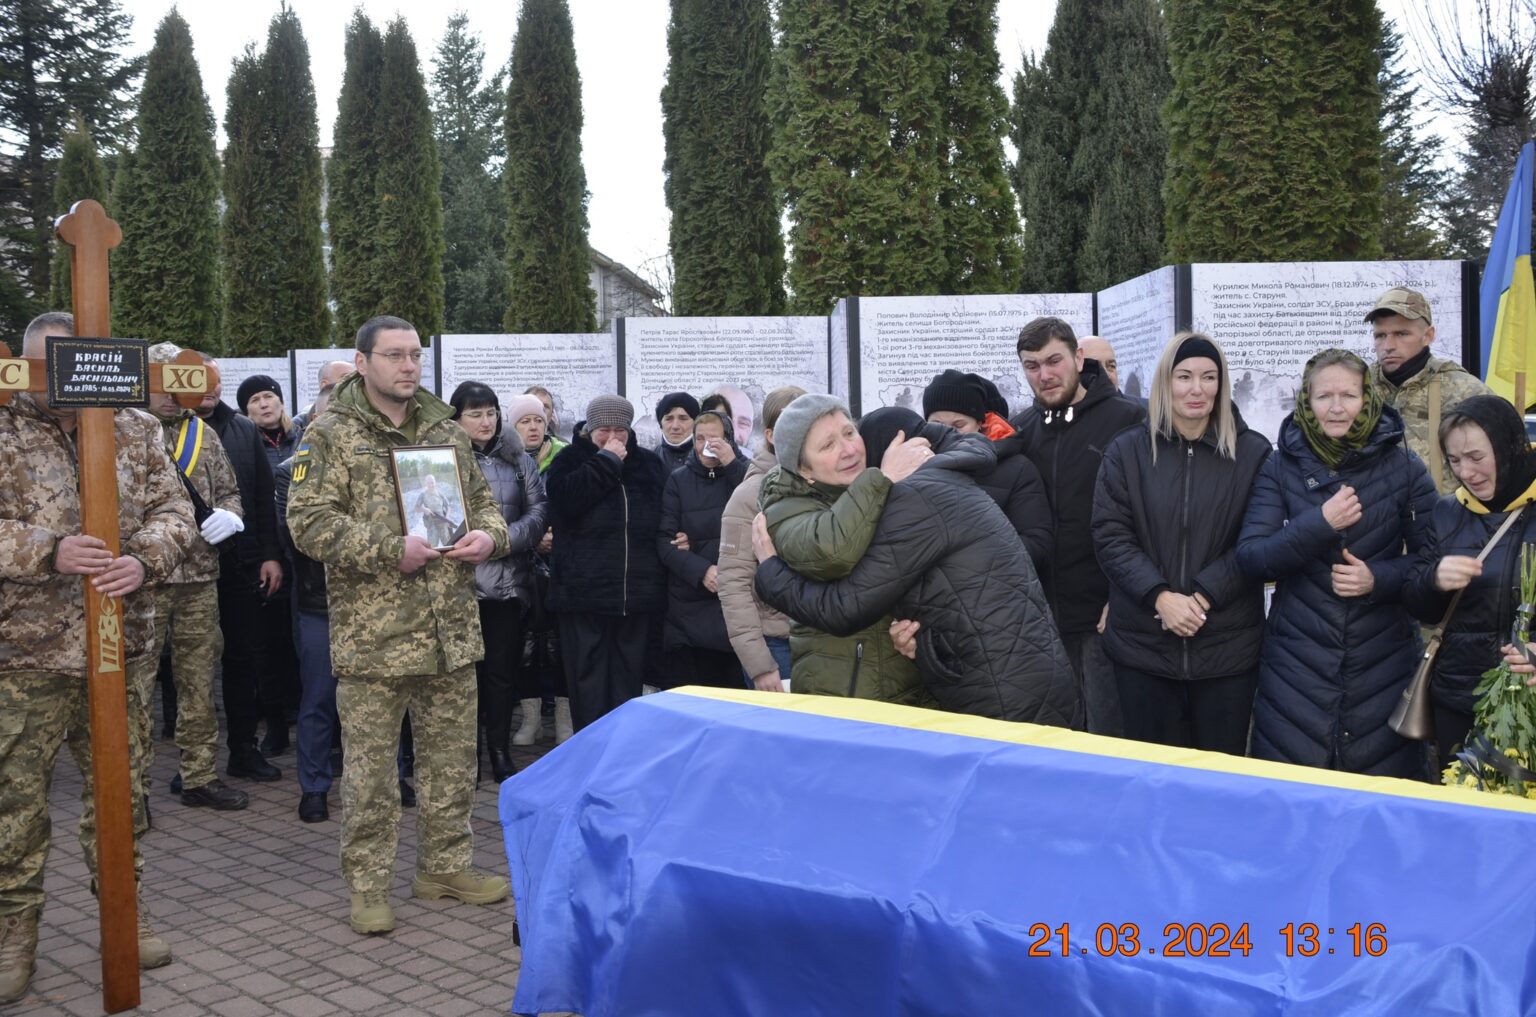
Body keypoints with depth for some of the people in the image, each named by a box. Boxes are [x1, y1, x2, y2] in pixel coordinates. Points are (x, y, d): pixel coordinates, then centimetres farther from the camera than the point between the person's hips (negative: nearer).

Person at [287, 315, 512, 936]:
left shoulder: (446, 431, 13)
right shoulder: (330, 436, -4)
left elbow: (483, 501, 21)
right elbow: (309, 522, -12)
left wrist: (489, 536, -2)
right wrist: (392, 550, -20)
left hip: (451, 631, 5)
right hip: (373, 634, -5)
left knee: (453, 757, 14)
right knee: (370, 765, 3)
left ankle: (446, 865, 29)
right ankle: (368, 885, 17)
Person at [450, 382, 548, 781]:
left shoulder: (518, 459, 9)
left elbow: (539, 508, 5)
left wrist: (509, 538, -9)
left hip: (509, 581, 3)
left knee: (503, 669, 8)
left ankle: (499, 751, 20)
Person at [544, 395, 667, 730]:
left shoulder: (647, 465, 13)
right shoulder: (569, 461, 3)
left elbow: (660, 520, 21)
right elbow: (566, 498, -18)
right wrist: (607, 461, -14)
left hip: (637, 595, 3)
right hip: (585, 593, -3)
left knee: (628, 684, 10)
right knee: (589, 688, 0)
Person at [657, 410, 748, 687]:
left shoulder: (743, 473, 6)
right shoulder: (679, 480, 7)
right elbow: (665, 540, 0)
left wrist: (732, 465, -12)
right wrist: (701, 570, -16)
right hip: (690, 607, 0)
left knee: (734, 689, 3)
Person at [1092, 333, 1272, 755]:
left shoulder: (1253, 452, 1)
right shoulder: (1126, 451, 4)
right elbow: (1110, 536, -2)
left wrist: (1202, 597, -15)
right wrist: (1160, 597, -15)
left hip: (1227, 645, -1)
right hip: (1142, 643, 1)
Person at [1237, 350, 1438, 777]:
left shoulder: (1404, 468, 0)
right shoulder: (1280, 468, 1)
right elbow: (1250, 558, -7)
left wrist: (1379, 579, -15)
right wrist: (1319, 524, -18)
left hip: (1383, 662, 0)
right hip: (1296, 662, 0)